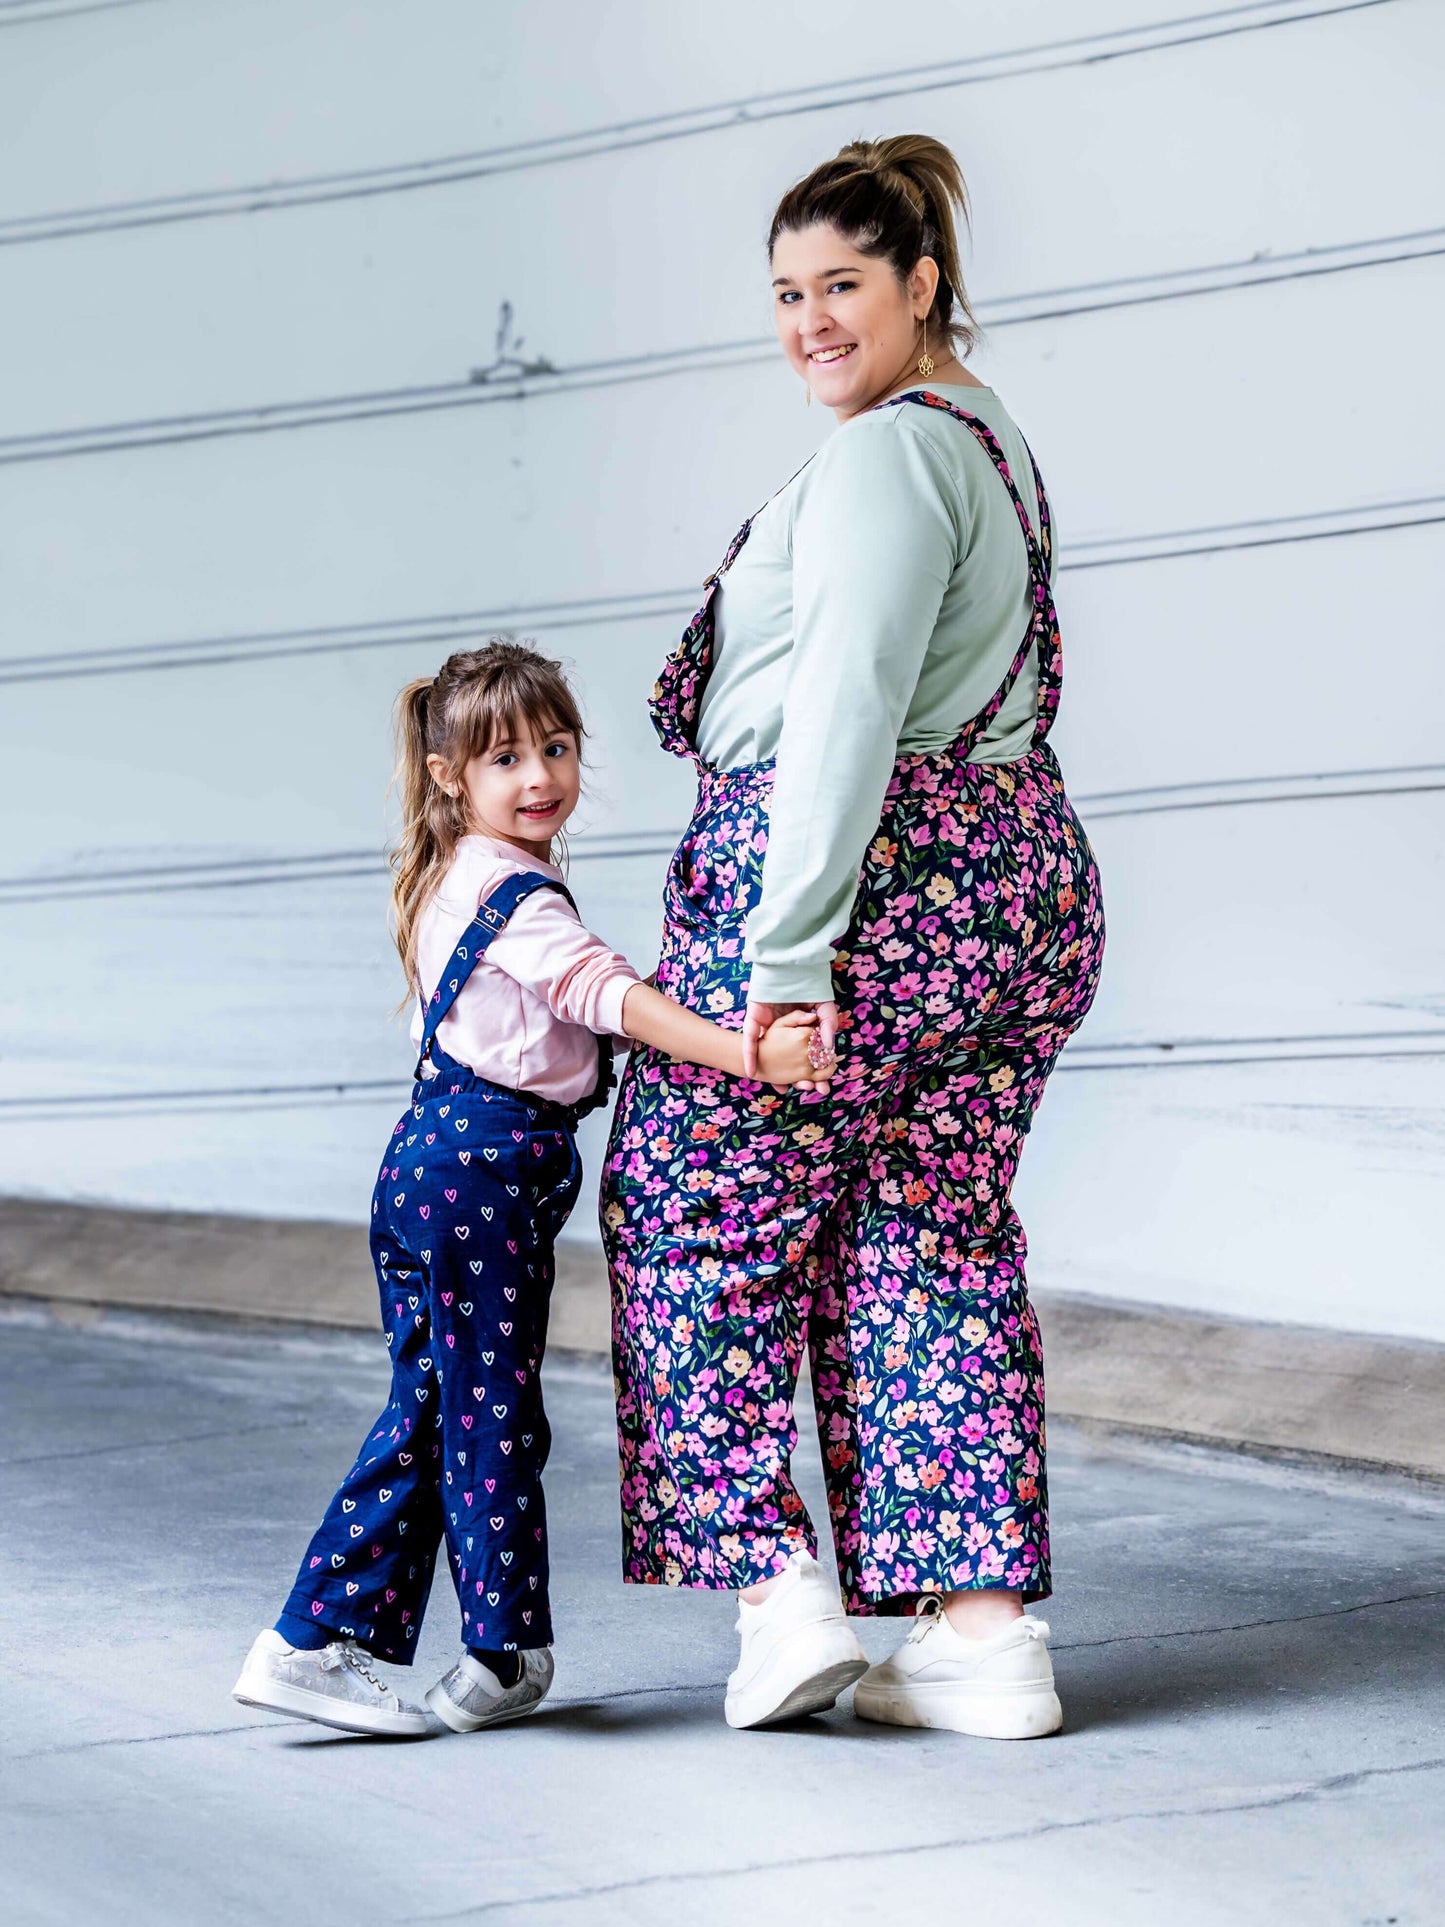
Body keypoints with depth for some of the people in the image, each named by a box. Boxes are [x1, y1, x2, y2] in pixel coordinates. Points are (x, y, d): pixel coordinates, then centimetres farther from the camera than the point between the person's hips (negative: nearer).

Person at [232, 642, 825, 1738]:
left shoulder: (454, 880, 17)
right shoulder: (521, 897, -14)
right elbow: (611, 996, -27)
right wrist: (748, 1055, -36)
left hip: (433, 1155, 10)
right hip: (488, 1166, -10)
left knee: (428, 1411, 12)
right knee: (494, 1418, 1)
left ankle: (315, 1643, 12)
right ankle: (504, 1658, 12)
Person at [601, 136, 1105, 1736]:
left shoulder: (886, 453, -12)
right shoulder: (990, 444, 19)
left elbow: (845, 711, -22)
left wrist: (790, 944, -26)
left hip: (857, 882, -9)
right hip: (1015, 884, 9)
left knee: (697, 1222, 5)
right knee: (939, 1248, 10)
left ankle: (776, 1590, 4)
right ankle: (982, 1634, 10)